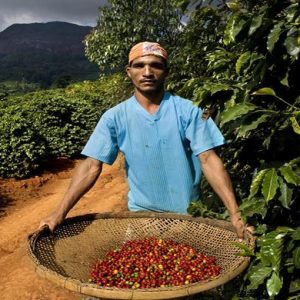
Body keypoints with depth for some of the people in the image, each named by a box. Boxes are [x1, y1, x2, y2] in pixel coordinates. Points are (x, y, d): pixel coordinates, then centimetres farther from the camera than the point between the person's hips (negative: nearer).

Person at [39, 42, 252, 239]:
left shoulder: (187, 111, -11)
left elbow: (209, 161, -15)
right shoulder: (115, 117, -8)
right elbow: (92, 166, -10)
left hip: (189, 213, 0)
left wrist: (235, 215, -22)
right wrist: (60, 213, -18)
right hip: (142, 213, 1)